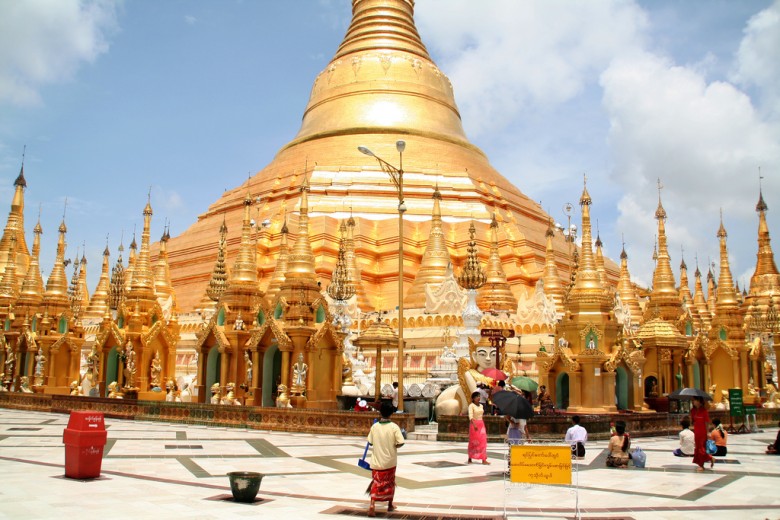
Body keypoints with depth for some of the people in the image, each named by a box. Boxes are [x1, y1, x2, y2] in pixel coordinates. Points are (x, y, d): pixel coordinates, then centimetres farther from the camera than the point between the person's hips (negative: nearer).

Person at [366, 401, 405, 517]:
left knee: (376, 482, 5)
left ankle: (372, 505, -15)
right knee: (390, 483, 18)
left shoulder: (374, 426, -7)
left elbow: (370, 442, 0)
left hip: (377, 460, 1)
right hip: (390, 460, -1)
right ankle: (390, 505, 31)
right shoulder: (394, 427, -14)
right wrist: (394, 446, 2)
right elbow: (400, 443, -18)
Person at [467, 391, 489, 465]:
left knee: (483, 441, -2)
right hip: (474, 424, -6)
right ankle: (470, 459, 13)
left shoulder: (481, 406, 13)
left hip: (481, 424, 6)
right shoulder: (471, 406, -8)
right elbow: (470, 416, -16)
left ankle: (484, 460, -5)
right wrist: (474, 425, -27)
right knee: (473, 442, 1)